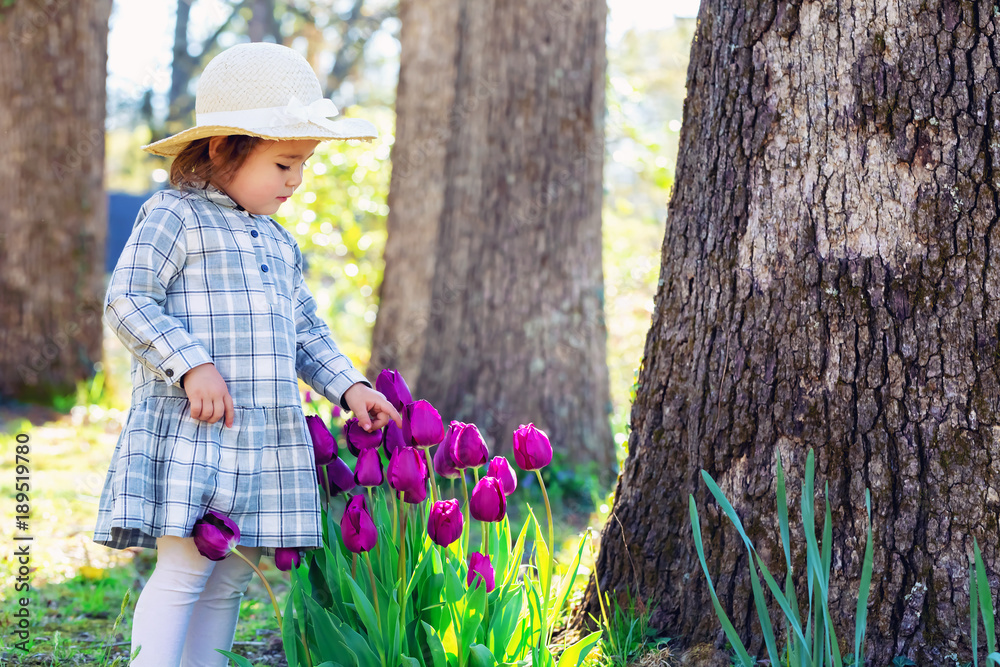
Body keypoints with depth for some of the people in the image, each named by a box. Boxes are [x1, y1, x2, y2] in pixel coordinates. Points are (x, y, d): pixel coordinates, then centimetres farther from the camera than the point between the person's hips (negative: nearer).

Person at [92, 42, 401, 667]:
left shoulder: (279, 242, 22)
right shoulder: (173, 217, -3)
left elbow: (305, 331, 27)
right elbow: (127, 301, -11)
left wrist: (349, 386, 14)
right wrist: (192, 364, -19)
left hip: (268, 438, 7)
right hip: (190, 429, -7)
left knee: (230, 581, 8)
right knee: (184, 570, -12)